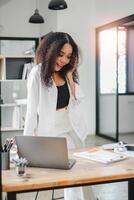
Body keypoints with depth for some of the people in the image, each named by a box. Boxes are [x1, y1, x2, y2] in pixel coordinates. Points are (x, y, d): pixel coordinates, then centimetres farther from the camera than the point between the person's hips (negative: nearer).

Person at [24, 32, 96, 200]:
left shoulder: (67, 73, 8)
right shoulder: (38, 73, -9)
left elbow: (77, 100, 2)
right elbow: (32, 109, -8)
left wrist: (69, 75, -4)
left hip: (73, 131, 6)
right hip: (51, 132, -6)